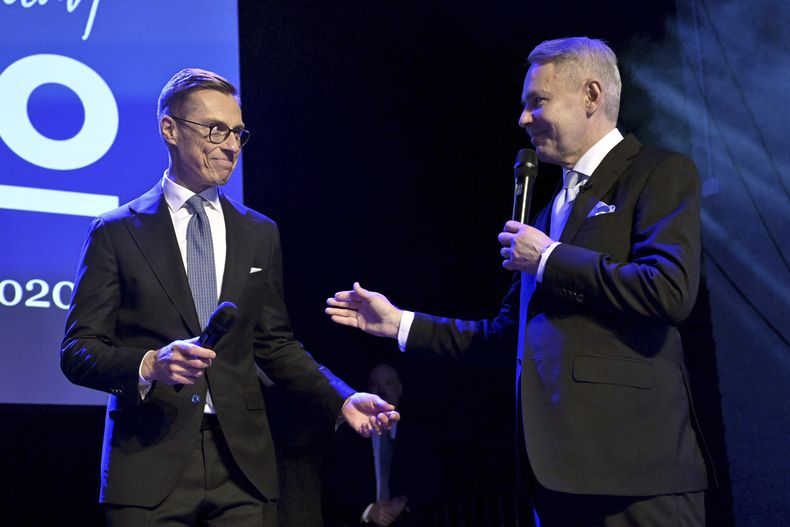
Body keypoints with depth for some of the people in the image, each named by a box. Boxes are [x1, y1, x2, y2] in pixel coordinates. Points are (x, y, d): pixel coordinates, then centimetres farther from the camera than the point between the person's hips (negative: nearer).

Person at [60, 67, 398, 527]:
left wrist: (343, 399, 1)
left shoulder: (260, 234, 13)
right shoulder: (116, 232, 2)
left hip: (244, 465, 3)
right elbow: (77, 351, -2)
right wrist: (149, 365, -21)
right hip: (151, 466, -2)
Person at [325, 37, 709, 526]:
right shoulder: (553, 207, 22)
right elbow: (511, 332, 24)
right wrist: (400, 323, 20)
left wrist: (548, 259, -9)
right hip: (558, 463, 8)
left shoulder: (661, 173, -2)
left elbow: (670, 290, -18)